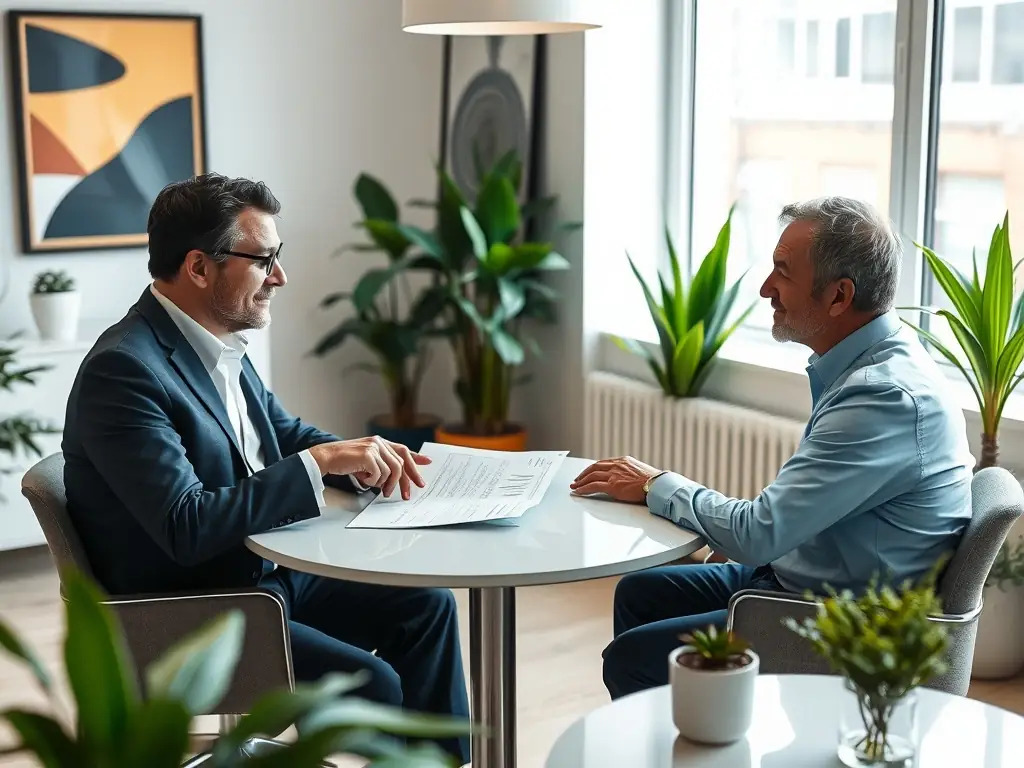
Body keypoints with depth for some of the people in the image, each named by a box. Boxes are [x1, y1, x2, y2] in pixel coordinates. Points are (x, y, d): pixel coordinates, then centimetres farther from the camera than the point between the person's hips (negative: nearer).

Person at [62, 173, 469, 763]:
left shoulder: (218, 341, 3)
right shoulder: (123, 369, -24)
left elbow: (284, 431, 16)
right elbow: (186, 528, -30)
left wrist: (364, 459, -5)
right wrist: (320, 462, -27)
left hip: (262, 571, 9)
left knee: (426, 605, 7)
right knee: (371, 682, -21)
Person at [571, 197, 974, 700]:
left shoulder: (888, 396, -28)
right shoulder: (870, 362, 5)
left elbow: (757, 534, -27)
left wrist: (656, 486, -11)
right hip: (801, 576, 10)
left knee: (632, 658, -13)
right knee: (639, 594, 16)